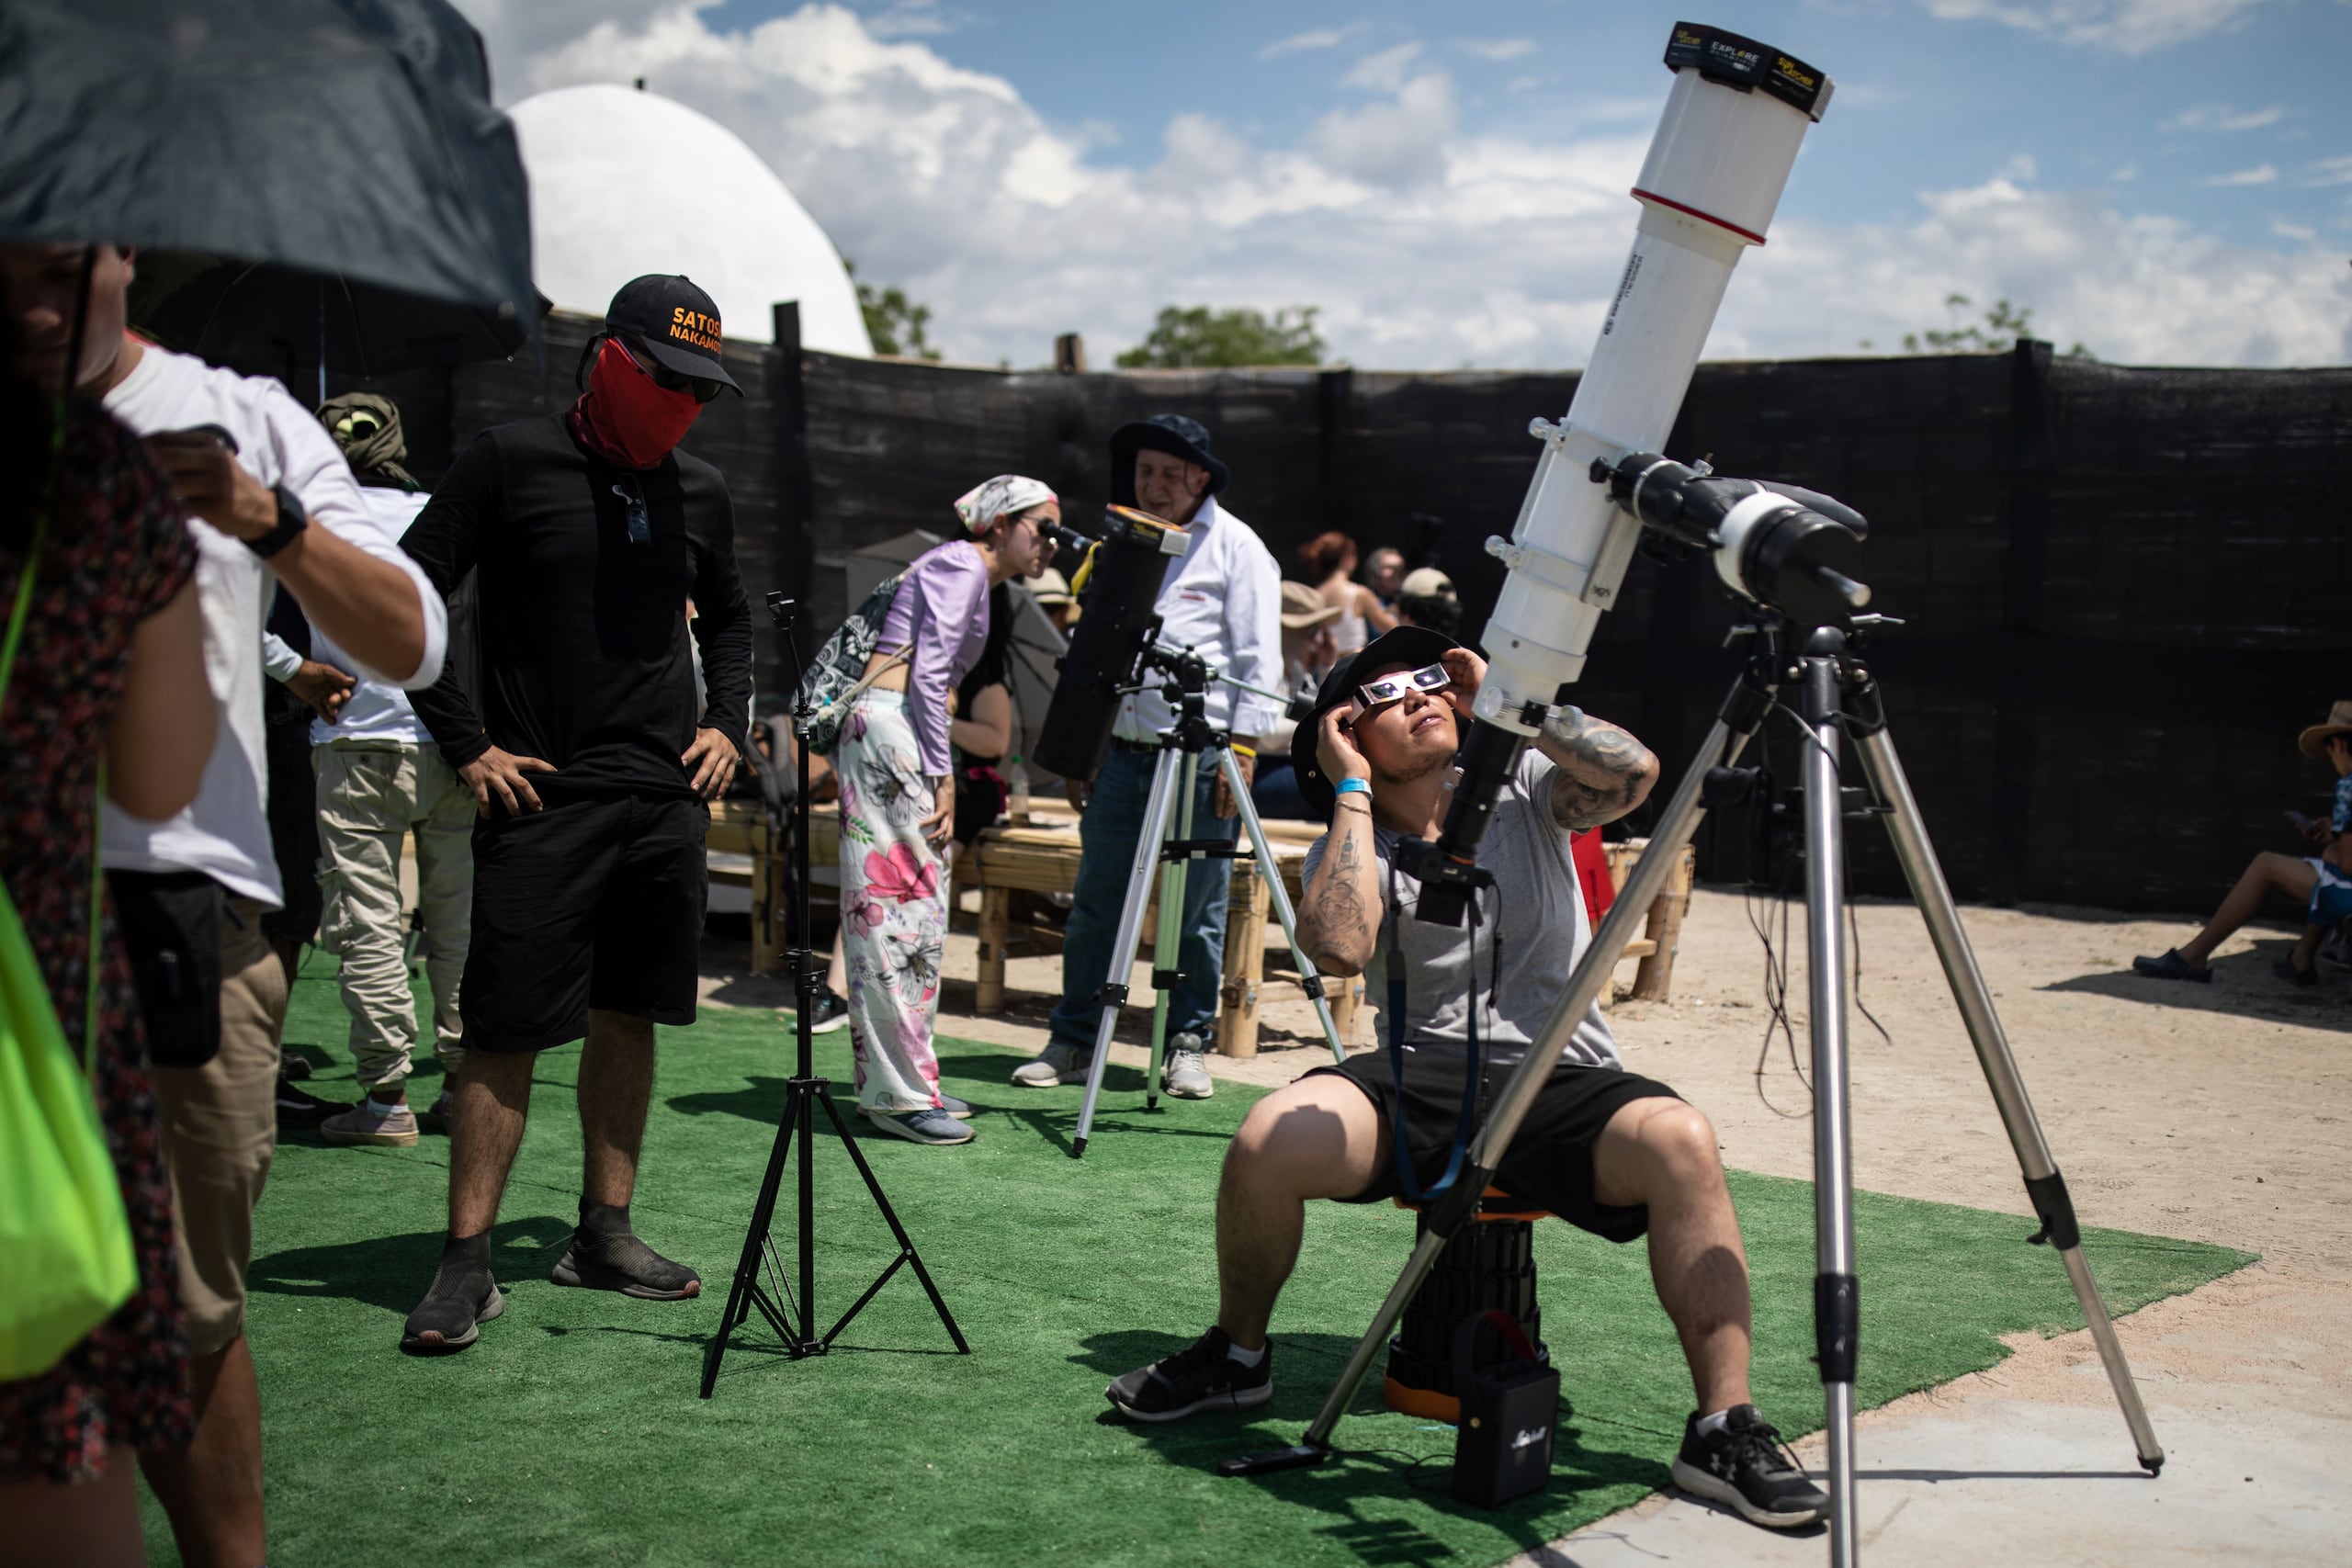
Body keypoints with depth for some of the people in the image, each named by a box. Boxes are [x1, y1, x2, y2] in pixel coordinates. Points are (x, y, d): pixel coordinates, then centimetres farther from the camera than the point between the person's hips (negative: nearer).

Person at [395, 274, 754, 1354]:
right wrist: (466, 742, -8)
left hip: (665, 801, 5)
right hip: (540, 795, -5)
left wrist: (725, 722, 13)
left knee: (627, 1018, 10)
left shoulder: (699, 492, 12)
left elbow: (727, 617, 28)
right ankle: (467, 1263, 2)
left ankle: (604, 1235, 21)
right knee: (505, 1032, -5)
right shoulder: (513, 461, -3)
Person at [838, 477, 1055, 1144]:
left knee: (914, 905, 10)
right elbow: (928, 672, -15)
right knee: (905, 904, -10)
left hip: (896, 733, 10)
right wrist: (943, 776, -17)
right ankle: (900, 1094, -8)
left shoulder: (970, 575, 23)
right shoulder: (961, 564, -6)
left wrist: (939, 771, 17)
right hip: (890, 725, -10)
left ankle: (898, 1081, 15)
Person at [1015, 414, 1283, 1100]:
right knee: (1095, 905, 5)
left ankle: (1187, 1044, 15)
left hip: (1201, 754, -5)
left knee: (1198, 914, 3)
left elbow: (1259, 658, -4)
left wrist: (1242, 748, -12)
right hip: (1121, 751, 5)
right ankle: (1072, 1042, 13)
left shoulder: (1235, 547, 0)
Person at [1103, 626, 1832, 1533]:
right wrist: (1353, 791, -11)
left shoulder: (1523, 793, 5)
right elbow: (1340, 948, -20)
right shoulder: (1350, 847, 3)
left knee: (1680, 1142, -31)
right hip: (1415, 1089, 0)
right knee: (1268, 1142, -26)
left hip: (1560, 1086, 0)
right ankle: (1237, 1356, 3)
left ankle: (1723, 1427, -22)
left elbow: (1634, 770, -16)